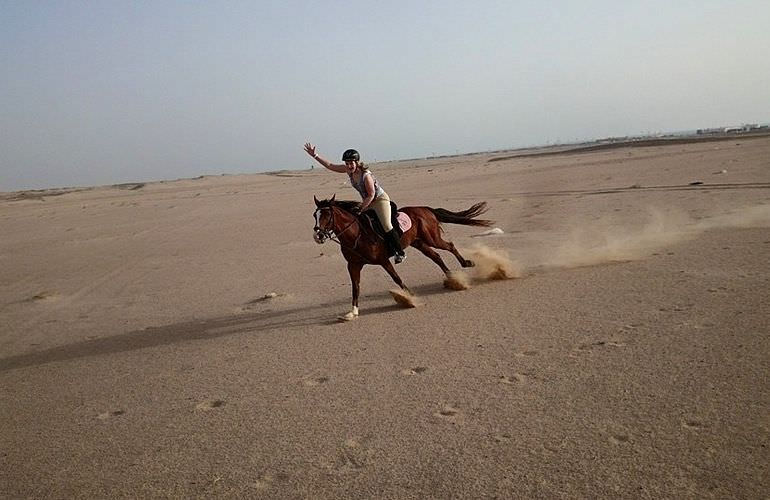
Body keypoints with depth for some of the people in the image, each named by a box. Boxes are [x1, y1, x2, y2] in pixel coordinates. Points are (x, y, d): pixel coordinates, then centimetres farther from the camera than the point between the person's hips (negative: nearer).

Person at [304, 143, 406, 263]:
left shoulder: (366, 175, -28)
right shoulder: (349, 170, -7)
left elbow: (371, 195, -23)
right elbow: (330, 165, -4)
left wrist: (361, 208, -22)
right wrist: (315, 156, -11)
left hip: (380, 199, -8)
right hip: (367, 201, 8)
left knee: (386, 226, -20)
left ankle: (400, 253, -11)